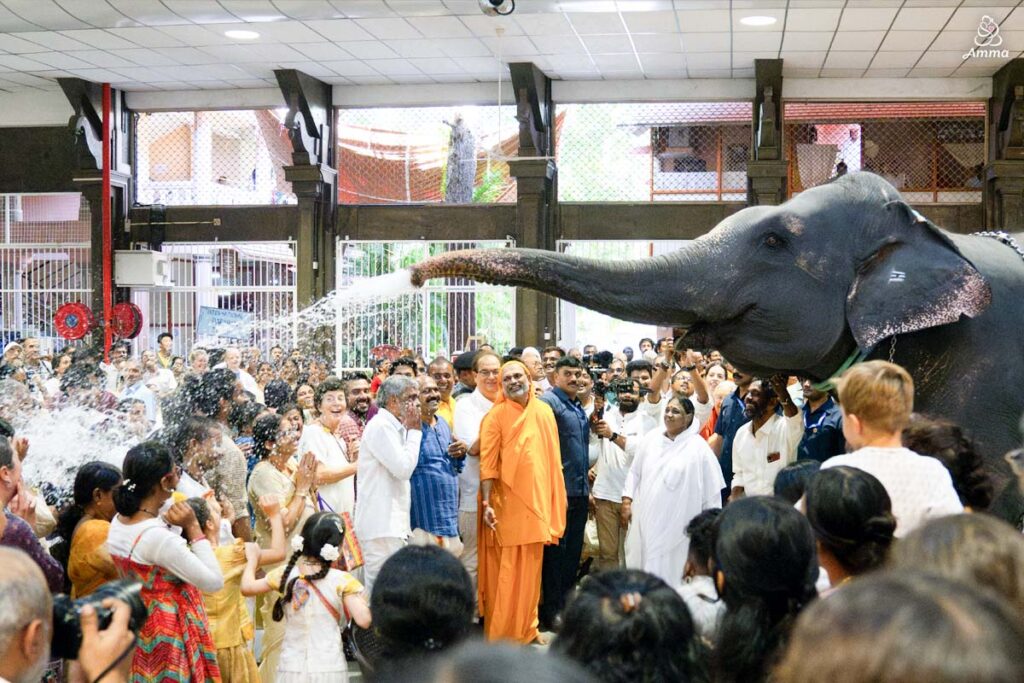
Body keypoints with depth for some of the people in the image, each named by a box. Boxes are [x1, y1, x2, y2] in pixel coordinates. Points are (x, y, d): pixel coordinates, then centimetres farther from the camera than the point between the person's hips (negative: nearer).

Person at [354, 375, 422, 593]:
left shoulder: (394, 427, 18)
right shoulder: (380, 427, -12)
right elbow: (404, 468, -18)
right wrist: (414, 430, -10)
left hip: (393, 523, 10)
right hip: (381, 525, -10)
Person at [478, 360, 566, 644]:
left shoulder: (544, 412, 8)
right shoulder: (495, 416, -6)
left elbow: (552, 457, 13)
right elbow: (487, 463, -10)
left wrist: (557, 499, 10)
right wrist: (486, 503, -18)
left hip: (537, 501, 4)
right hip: (507, 504, -4)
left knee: (530, 570, 12)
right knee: (504, 572, 1)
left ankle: (526, 629, 24)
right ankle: (499, 634, 10)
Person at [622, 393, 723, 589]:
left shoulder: (699, 448, -6)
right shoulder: (651, 438, 6)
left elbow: (712, 492, -2)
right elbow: (635, 472, 13)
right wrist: (627, 500, 5)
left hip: (675, 528, -4)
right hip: (644, 522, 4)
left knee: (669, 576, -2)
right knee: (641, 572, 10)